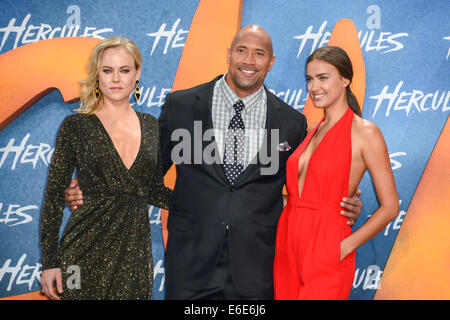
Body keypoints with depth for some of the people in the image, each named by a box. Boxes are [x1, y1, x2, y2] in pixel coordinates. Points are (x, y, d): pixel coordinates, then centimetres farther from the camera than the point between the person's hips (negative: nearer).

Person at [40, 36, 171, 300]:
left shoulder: (151, 127, 8)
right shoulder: (76, 126, -3)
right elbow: (54, 195, -2)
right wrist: (49, 262, -6)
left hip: (135, 253, 3)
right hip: (86, 253, -3)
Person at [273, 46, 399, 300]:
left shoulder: (365, 133, -8)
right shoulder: (312, 131, 13)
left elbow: (390, 207, -9)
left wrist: (344, 247, -13)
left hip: (326, 255, -6)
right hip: (288, 248, 6)